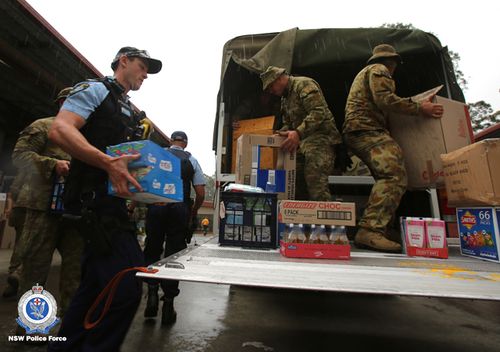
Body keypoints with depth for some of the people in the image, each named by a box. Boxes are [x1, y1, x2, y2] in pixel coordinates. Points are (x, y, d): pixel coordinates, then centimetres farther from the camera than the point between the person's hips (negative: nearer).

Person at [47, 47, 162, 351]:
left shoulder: (132, 113, 24)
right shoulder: (95, 89, 1)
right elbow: (60, 130, -14)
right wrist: (108, 163, -27)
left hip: (116, 203, 9)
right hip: (97, 201, -9)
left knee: (96, 285, 16)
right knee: (126, 287, -13)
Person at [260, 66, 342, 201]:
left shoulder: (304, 84, -6)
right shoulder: (285, 98, 23)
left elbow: (318, 112, -21)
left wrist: (298, 133, -32)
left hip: (320, 140, -9)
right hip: (302, 143, 9)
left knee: (316, 185, -20)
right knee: (298, 185, 2)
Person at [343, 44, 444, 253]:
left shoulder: (365, 72, 38)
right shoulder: (378, 70, 7)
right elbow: (384, 99, -11)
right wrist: (419, 108, -10)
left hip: (357, 132, 10)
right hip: (367, 130, -10)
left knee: (386, 178, 4)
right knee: (394, 175, -26)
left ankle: (371, 230, -2)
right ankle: (371, 230, -37)